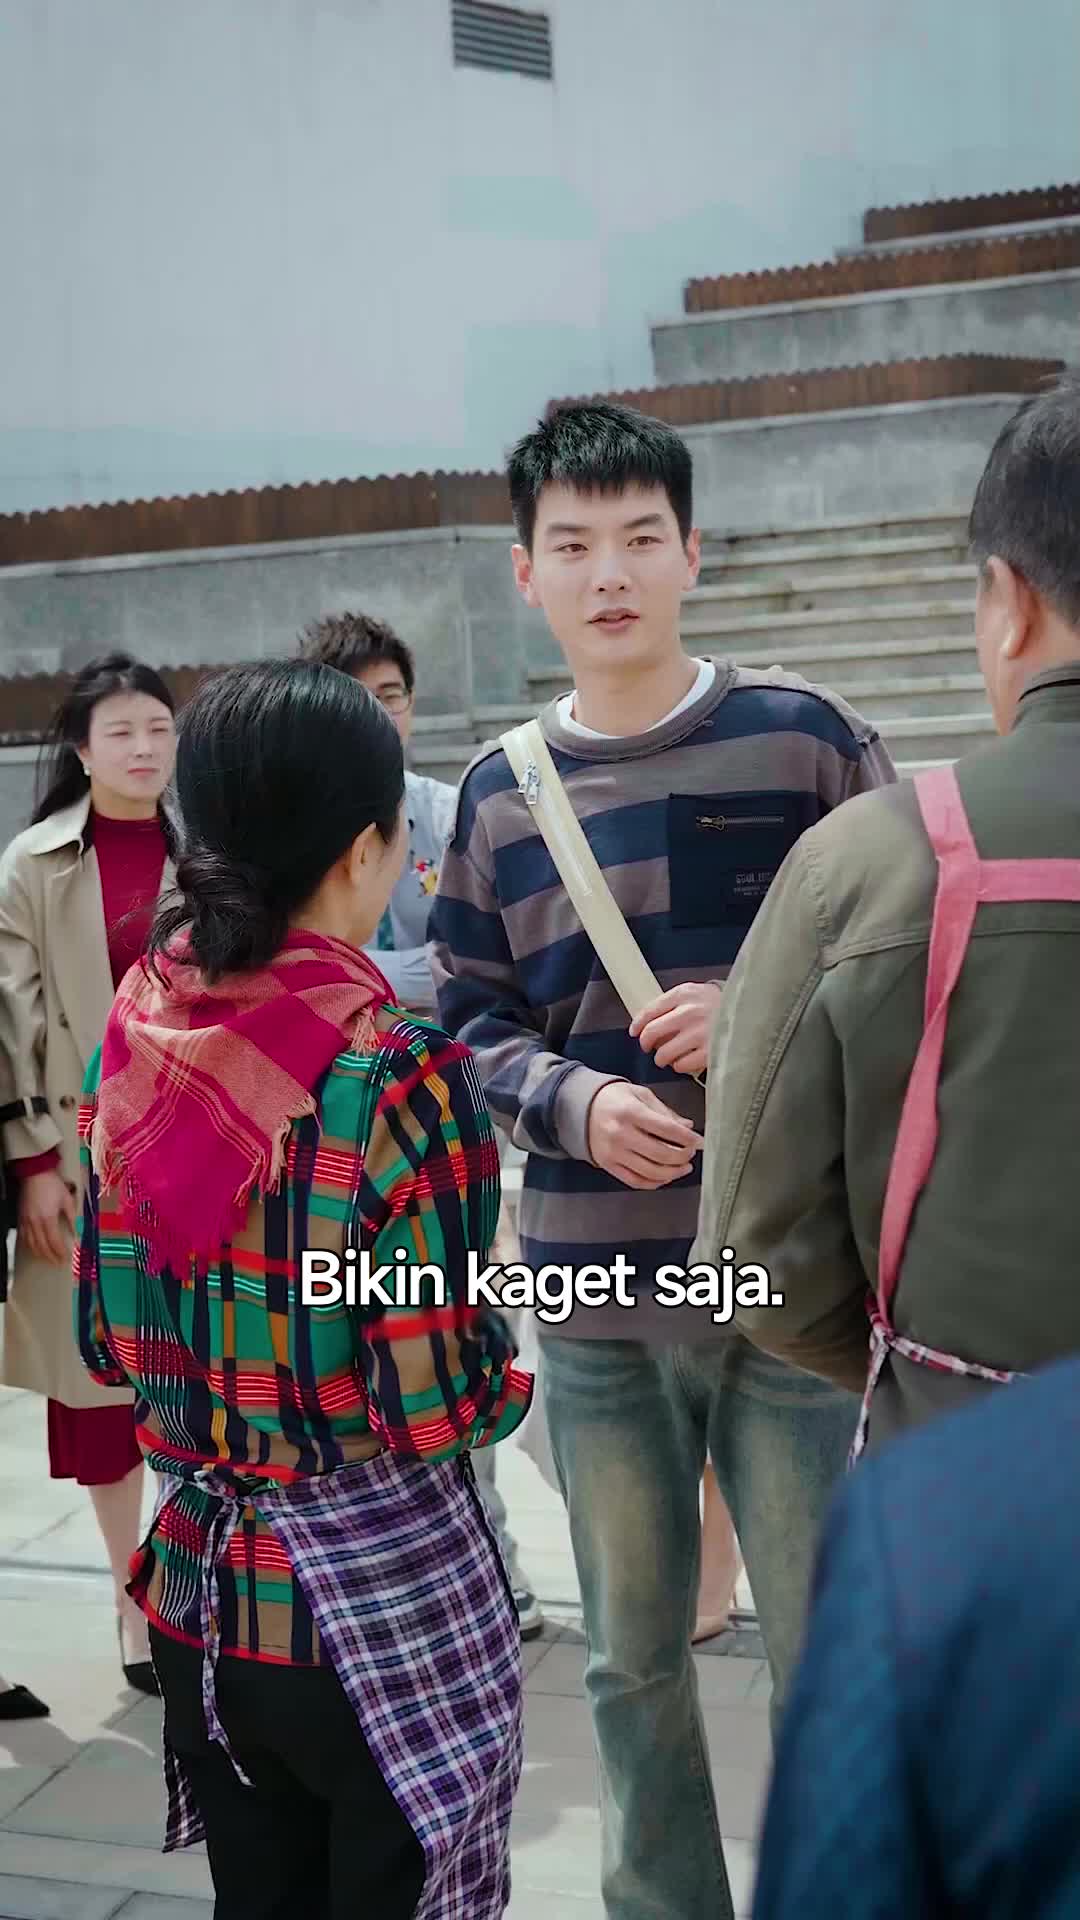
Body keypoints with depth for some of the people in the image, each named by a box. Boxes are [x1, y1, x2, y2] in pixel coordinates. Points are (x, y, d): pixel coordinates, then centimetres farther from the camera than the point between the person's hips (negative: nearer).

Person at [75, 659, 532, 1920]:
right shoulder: (394, 1076, -22)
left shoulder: (131, 1045, -3)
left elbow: (106, 1341, 6)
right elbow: (438, 1414, -19)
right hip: (381, 1604, -5)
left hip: (199, 1586, 6)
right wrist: (516, 1378, 1)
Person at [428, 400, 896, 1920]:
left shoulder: (801, 736, -3)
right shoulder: (498, 790, 6)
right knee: (631, 1657, 17)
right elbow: (469, 1019, 9)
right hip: (590, 1291, 3)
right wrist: (570, 1103, -11)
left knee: (827, 1644, 7)